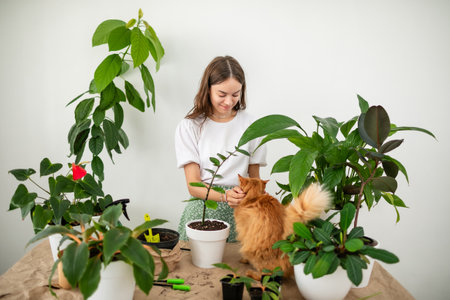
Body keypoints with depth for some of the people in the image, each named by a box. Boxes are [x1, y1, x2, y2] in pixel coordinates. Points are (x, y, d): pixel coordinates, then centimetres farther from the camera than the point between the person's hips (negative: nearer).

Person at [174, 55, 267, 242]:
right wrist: (225, 196, -21)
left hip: (240, 212, 2)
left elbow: (254, 179, 12)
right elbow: (193, 186, -4)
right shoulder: (190, 127, 1)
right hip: (203, 210, -1)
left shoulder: (250, 126, 7)